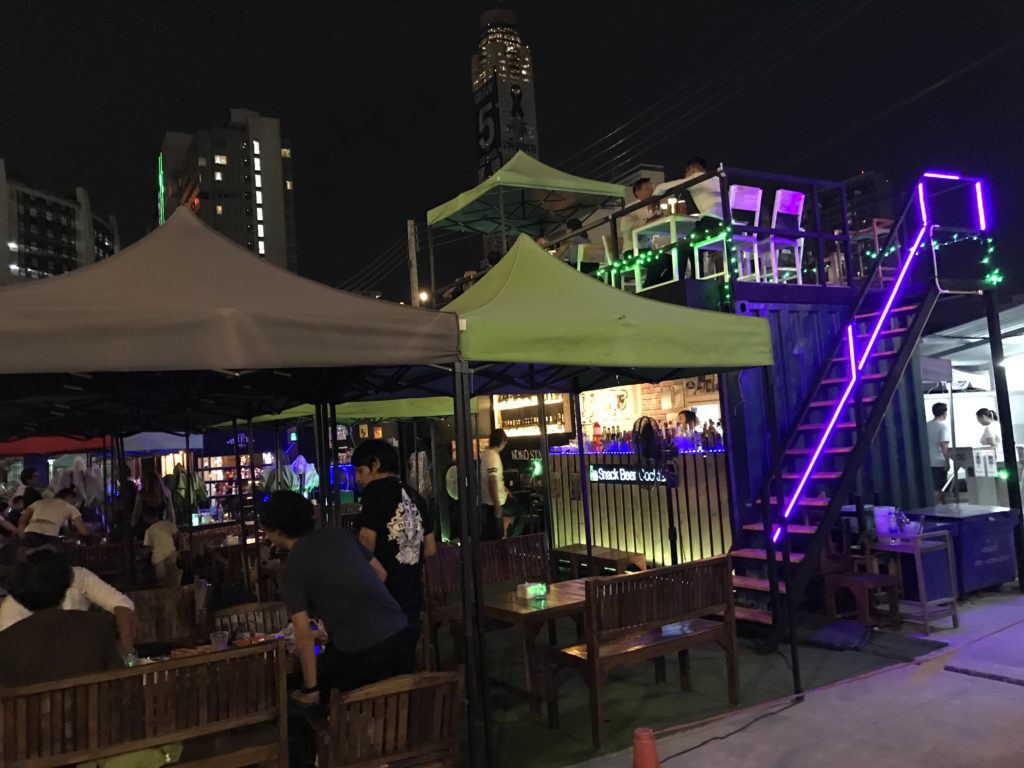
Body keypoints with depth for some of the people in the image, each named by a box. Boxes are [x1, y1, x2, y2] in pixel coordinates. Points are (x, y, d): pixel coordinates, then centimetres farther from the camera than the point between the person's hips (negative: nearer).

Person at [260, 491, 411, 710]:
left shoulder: (291, 569, -4)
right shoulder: (341, 535, 10)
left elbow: (304, 633, -8)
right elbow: (381, 573, 17)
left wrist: (310, 689, -2)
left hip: (358, 651, -5)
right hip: (399, 633, 5)